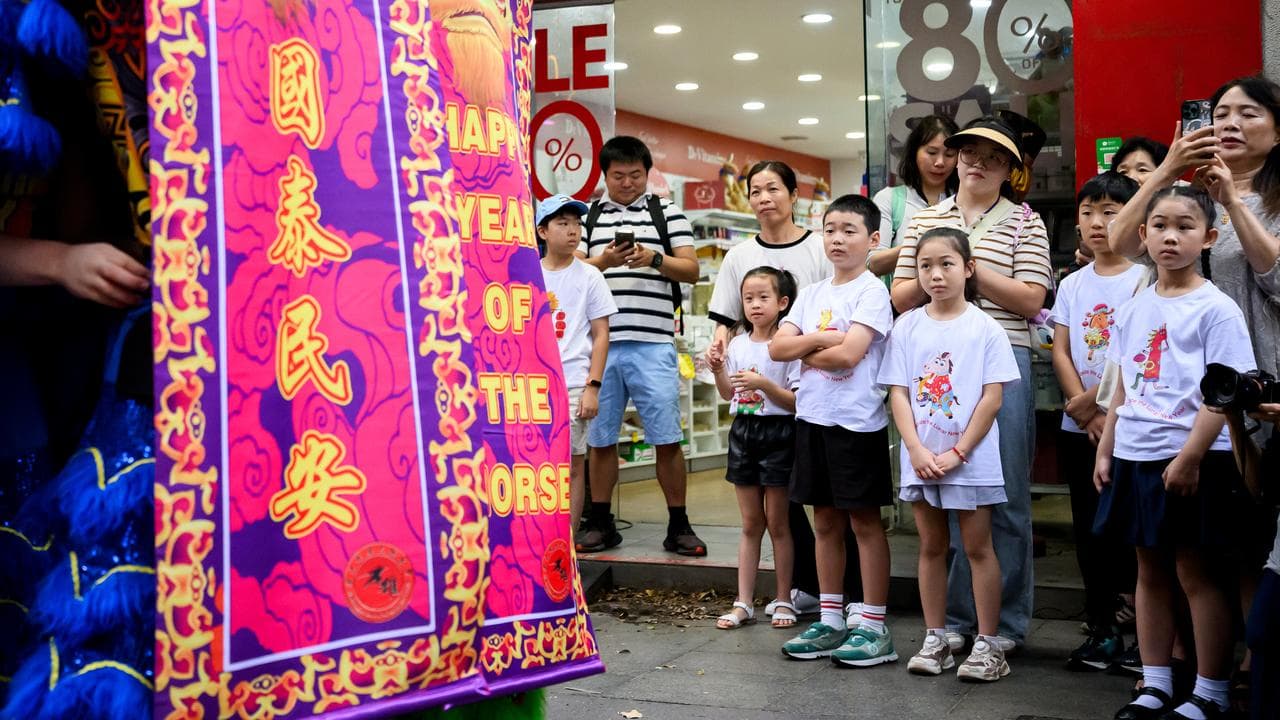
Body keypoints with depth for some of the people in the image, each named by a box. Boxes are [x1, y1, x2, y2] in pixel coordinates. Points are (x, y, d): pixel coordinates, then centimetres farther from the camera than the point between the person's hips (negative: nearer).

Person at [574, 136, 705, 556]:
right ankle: (600, 524, 19)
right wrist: (604, 261, -14)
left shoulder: (666, 212, 9)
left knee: (667, 439, -1)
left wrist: (655, 259, -13)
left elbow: (692, 270, 5)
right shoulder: (588, 215, 12)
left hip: (653, 344, -1)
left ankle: (678, 526, 9)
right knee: (600, 438, 7)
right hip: (600, 343, 2)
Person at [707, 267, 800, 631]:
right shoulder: (738, 344, 6)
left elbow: (796, 400, -13)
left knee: (777, 522, 4)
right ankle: (743, 603, 14)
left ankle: (783, 600, 17)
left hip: (778, 433, -5)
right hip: (743, 431, 5)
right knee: (750, 523, 11)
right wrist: (718, 371, -3)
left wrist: (763, 384, -25)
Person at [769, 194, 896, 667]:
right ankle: (830, 621, 21)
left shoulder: (872, 292, -7)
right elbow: (777, 347, 3)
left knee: (864, 521, 1)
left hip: (857, 422, -6)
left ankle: (874, 627, 8)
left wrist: (806, 353, -4)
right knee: (826, 522, 12)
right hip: (813, 417, 7)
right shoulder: (812, 294, 12)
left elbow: (848, 353, -19)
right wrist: (820, 339, -12)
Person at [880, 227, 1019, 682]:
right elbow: (899, 393, 1)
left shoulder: (985, 329, -4)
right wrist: (917, 450, -10)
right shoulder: (907, 327, 4)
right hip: (920, 460, 3)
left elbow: (992, 397, -7)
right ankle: (935, 640, 20)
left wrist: (957, 452, -12)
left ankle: (988, 644, 9)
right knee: (931, 547, 11)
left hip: (972, 460, -3)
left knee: (978, 547, 3)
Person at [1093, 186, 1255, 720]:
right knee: (1150, 569, 13)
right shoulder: (1133, 309, 10)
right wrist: (1105, 450, 12)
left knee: (1197, 573, 1)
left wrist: (1190, 457, -19)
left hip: (1191, 461, -6)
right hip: (1136, 457, 6)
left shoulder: (1216, 309, -8)